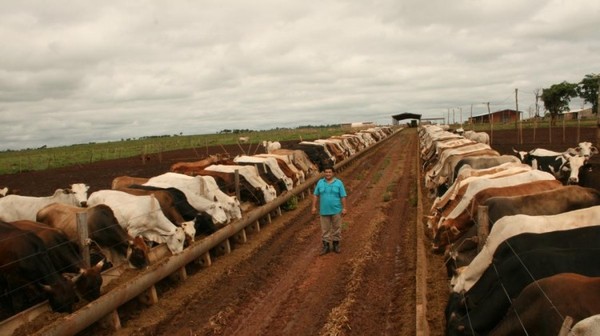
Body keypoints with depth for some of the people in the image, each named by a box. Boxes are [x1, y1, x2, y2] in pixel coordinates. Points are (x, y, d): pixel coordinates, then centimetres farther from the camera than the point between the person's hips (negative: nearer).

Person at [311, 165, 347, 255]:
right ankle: (326, 246, 16)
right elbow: (315, 195, 5)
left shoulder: (339, 183, -4)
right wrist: (314, 206, 1)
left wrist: (344, 208, -7)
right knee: (325, 229, 7)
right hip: (324, 211, 1)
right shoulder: (320, 182, 2)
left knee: (336, 228, 8)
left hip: (336, 210, -1)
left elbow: (343, 197, -4)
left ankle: (336, 244, 23)